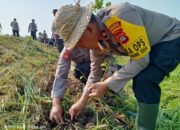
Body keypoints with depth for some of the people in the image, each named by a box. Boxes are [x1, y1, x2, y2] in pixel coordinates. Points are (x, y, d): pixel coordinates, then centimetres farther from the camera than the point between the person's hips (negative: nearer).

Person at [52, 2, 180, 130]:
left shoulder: (120, 15, -37)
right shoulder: (96, 40, -9)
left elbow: (141, 59, -30)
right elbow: (94, 72, 6)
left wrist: (107, 84, -24)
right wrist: (82, 102, 9)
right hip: (151, 45, 8)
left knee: (144, 80, -25)